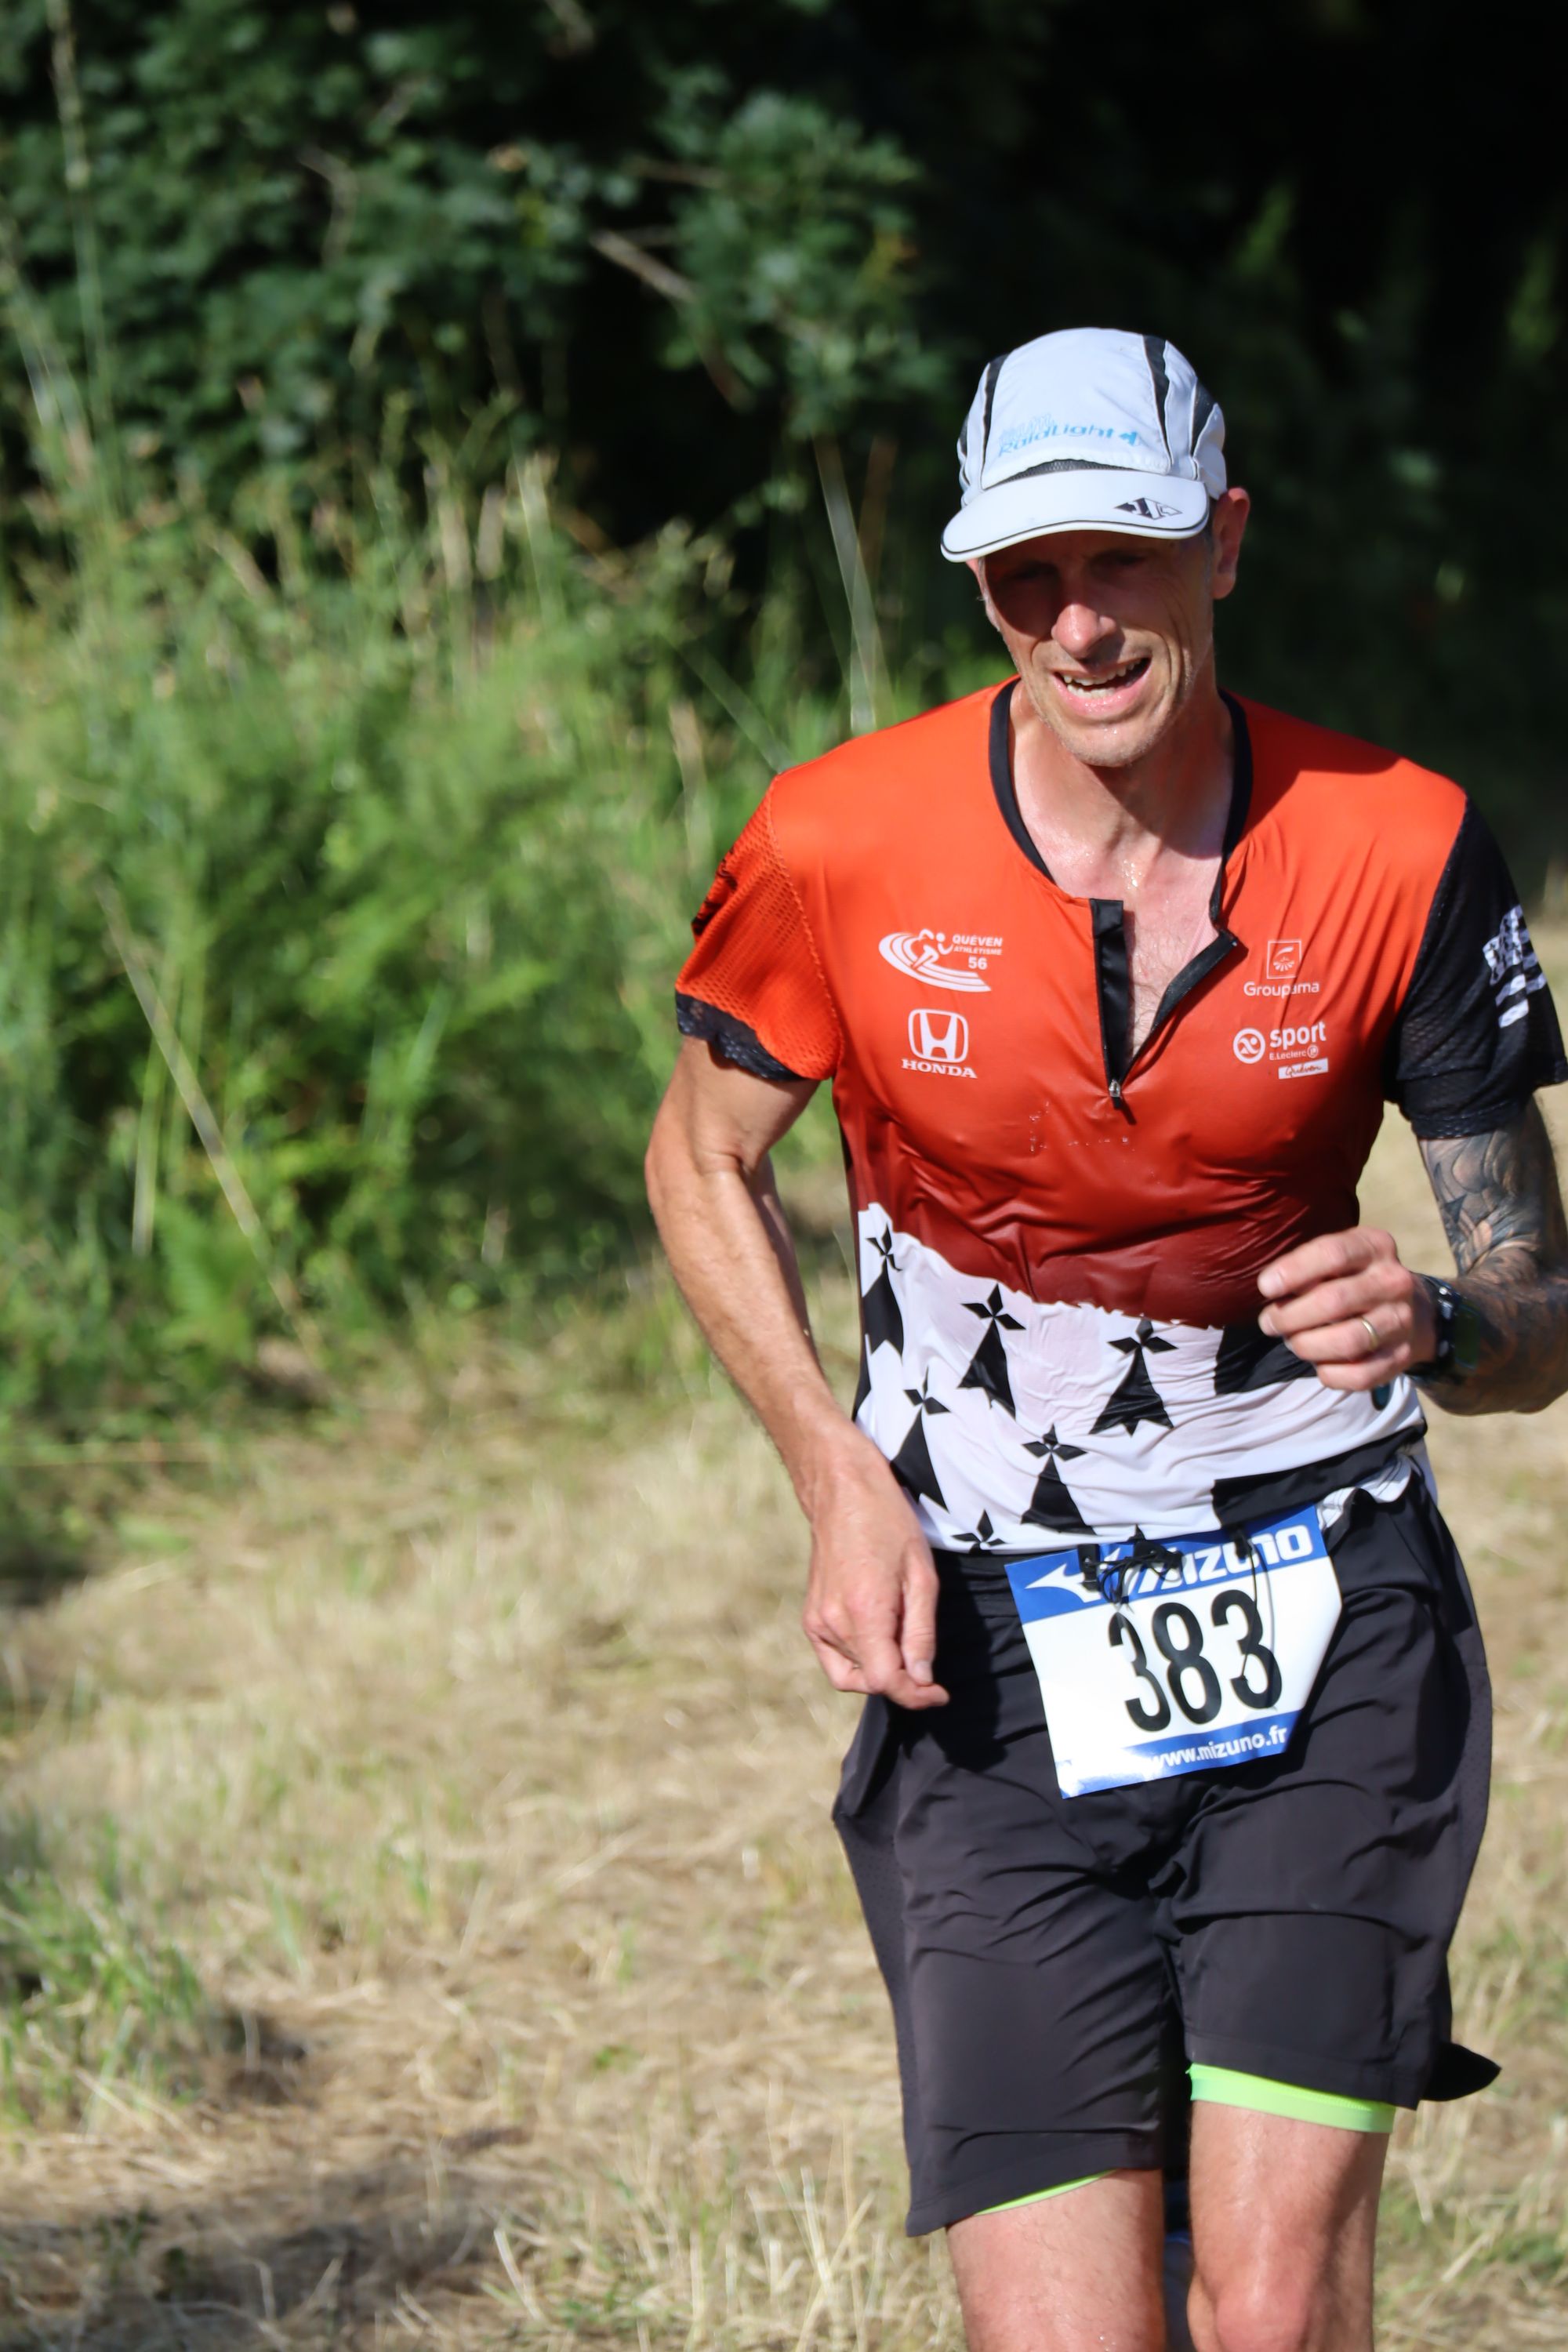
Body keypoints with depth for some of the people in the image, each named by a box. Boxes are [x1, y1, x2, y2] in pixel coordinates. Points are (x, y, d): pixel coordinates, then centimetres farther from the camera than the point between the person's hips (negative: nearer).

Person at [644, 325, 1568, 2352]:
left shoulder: (1399, 852, -6)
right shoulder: (843, 849, -7)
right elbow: (703, 1159, 12)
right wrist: (837, 1471, -2)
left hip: (1323, 1616, 0)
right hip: (987, 1649, 0)